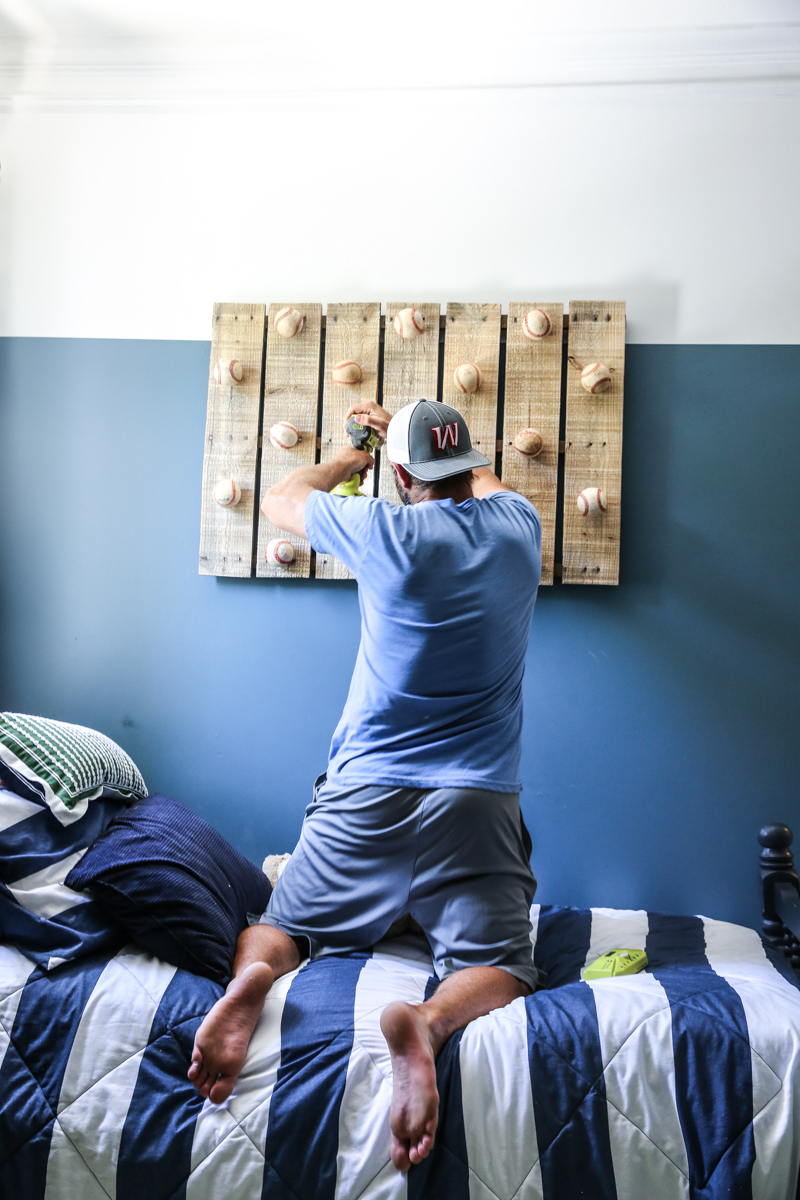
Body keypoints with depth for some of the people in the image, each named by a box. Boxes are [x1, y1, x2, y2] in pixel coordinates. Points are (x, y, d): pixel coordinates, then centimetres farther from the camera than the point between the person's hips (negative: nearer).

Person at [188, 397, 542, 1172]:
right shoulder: (517, 525, 4)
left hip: (364, 792, -1)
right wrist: (406, 432, 41)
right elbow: (481, 482, 32)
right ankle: (433, 1019, -30)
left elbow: (277, 500, 14)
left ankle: (250, 978, -18)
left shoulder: (386, 530, -6)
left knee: (283, 927, 16)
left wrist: (353, 459, 29)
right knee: (497, 972, 4)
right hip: (475, 801, 1)